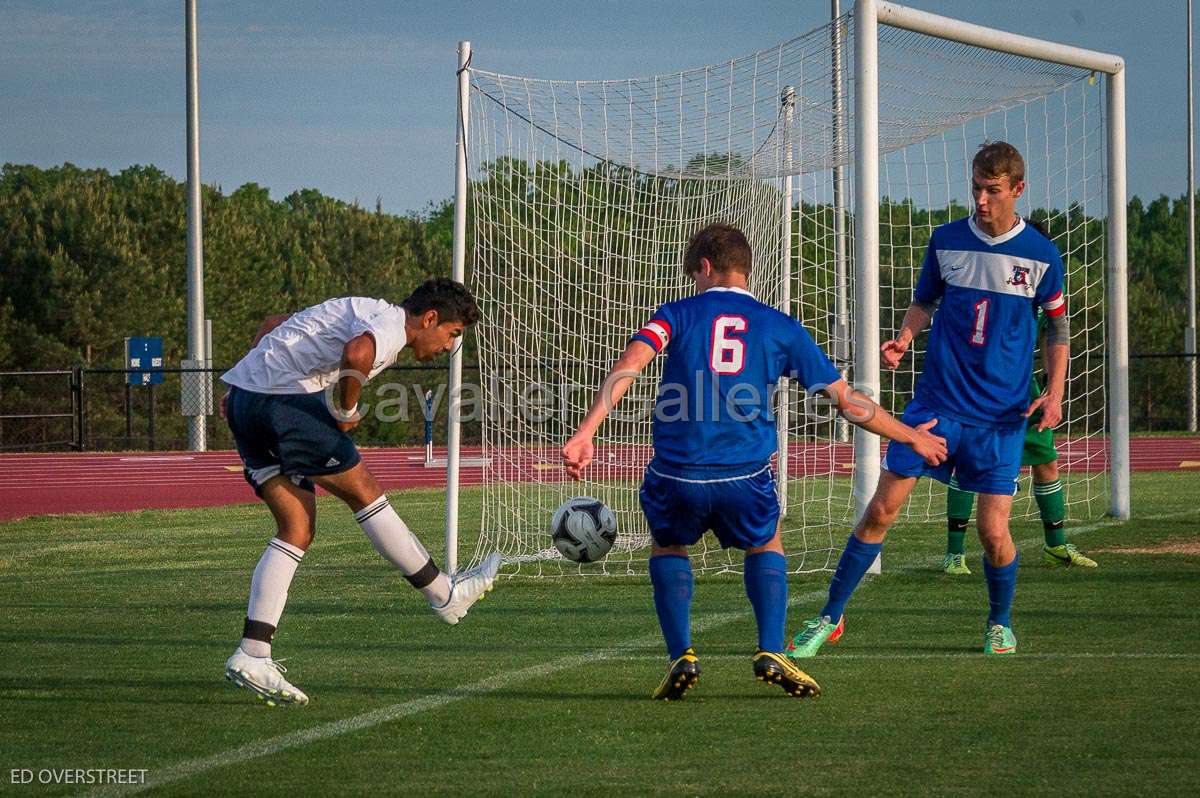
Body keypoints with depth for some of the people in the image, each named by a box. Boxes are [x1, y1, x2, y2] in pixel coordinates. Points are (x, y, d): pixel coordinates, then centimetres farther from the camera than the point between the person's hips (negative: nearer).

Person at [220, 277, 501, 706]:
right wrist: (347, 411, -14)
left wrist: (243, 391, 25)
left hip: (243, 398, 10)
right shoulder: (389, 322, -6)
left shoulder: (361, 312, 26)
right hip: (284, 398, -10)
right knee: (363, 492, 3)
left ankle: (252, 655, -2)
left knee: (298, 530, 7)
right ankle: (444, 594, 15)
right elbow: (356, 354, -31)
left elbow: (273, 324, 33)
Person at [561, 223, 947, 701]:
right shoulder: (781, 328, 13)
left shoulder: (678, 314, 9)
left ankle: (681, 656, 14)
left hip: (677, 474, -1)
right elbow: (847, 402, 15)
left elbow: (628, 366, -10)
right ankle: (771, 653, 12)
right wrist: (912, 437, 29)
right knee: (766, 547, 31)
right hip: (745, 477, 1)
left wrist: (586, 432, -18)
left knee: (666, 548, 30)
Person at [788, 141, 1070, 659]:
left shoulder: (1041, 255, -3)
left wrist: (1055, 393, -3)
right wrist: (903, 339, -5)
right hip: (935, 402, 1)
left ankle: (1000, 627, 23)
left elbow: (1057, 327, 8)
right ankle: (830, 619, 7)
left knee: (994, 532, -5)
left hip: (1000, 416, -1)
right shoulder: (946, 241, 2)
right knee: (881, 510, -4)